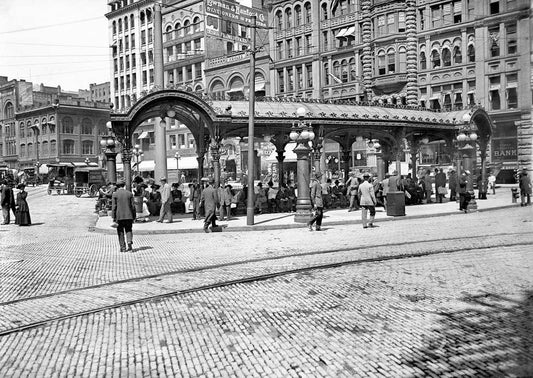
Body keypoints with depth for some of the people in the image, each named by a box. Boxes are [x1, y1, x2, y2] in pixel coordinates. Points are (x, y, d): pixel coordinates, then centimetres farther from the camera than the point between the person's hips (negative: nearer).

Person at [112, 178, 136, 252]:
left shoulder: (115, 194, -4)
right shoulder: (130, 193, 2)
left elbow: (114, 207, -6)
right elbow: (133, 206, 3)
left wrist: (114, 217, -2)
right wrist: (134, 216, 10)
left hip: (119, 216, -1)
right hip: (129, 216, 1)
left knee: (120, 232, 8)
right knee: (129, 230, 13)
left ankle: (123, 247, 8)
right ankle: (130, 242, -10)